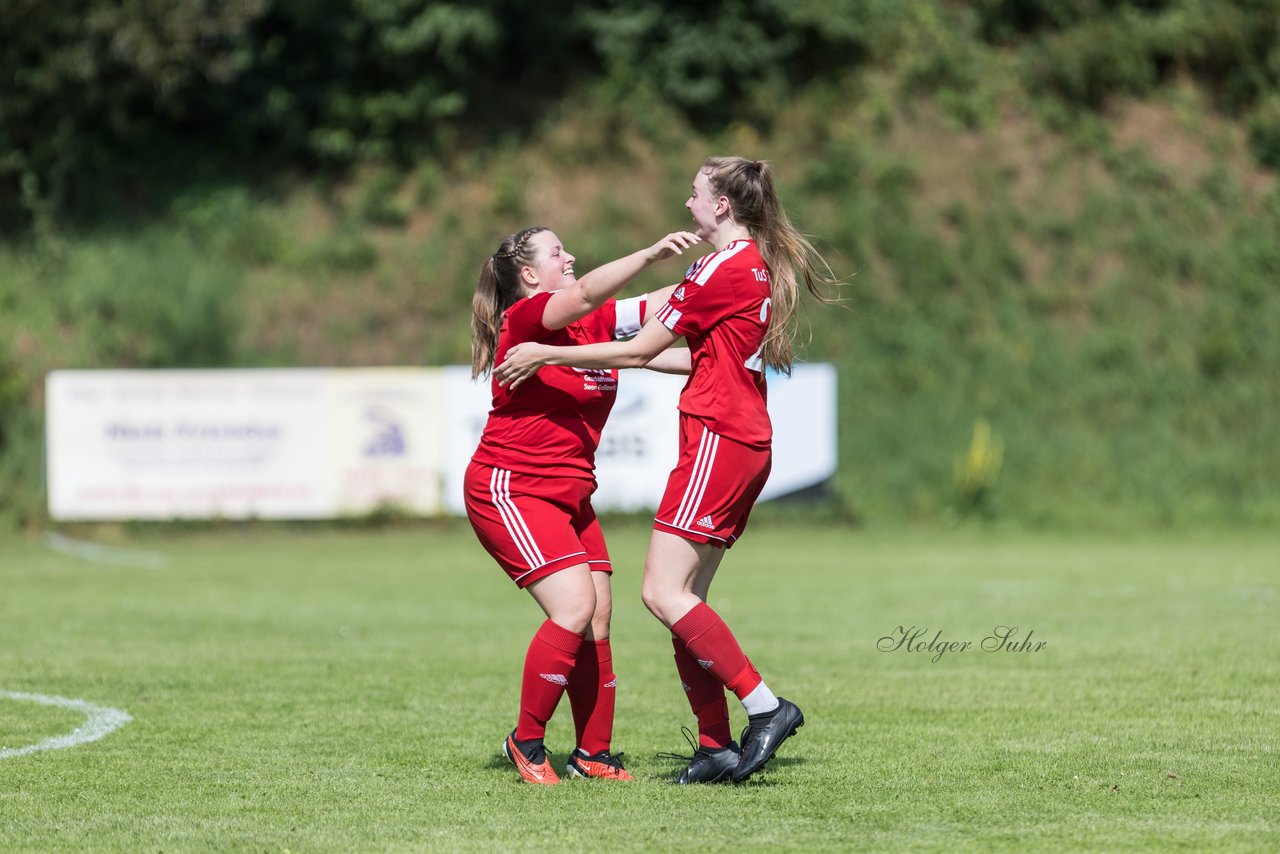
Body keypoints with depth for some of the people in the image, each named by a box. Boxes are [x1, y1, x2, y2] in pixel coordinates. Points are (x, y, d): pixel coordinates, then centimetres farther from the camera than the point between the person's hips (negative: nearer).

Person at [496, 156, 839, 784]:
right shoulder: (760, 265, 18)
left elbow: (641, 349, -8)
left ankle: (766, 707, -15)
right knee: (685, 598, 7)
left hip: (717, 438, -10)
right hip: (749, 443, 10)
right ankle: (717, 748, 4)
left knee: (663, 592, -13)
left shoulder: (724, 267, -11)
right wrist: (620, 362, 32)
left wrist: (546, 354, -2)